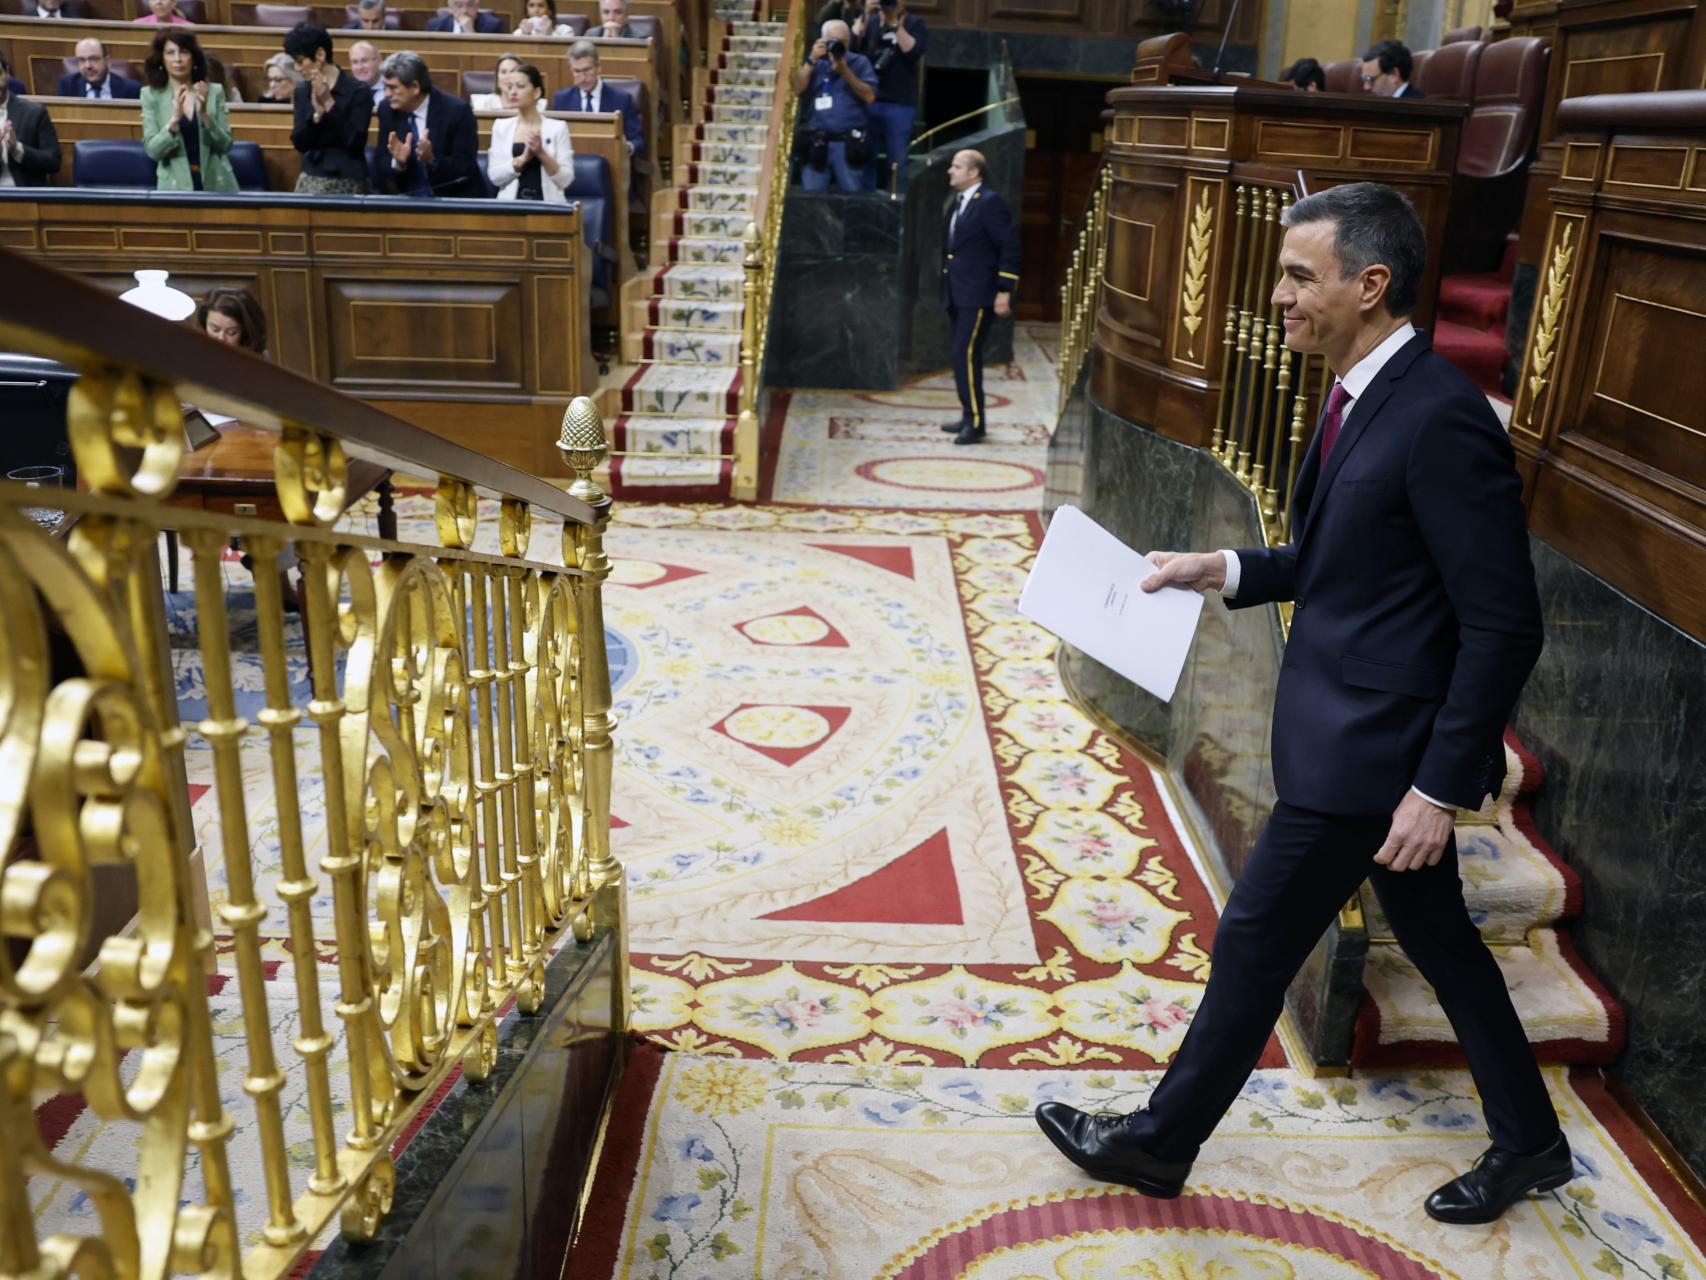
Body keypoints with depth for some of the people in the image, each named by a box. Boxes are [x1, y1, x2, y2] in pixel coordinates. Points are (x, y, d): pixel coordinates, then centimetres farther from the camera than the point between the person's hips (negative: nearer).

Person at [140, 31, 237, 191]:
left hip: (216, 184, 1)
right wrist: (175, 119, -19)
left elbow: (225, 145, -1)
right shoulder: (151, 95, 2)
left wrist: (205, 114, -14)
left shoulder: (214, 91, 4)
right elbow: (153, 151, -6)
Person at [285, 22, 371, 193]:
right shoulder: (302, 91, 7)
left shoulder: (358, 91, -8)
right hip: (310, 180, 5)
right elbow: (299, 143, 0)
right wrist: (317, 114, -15)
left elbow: (355, 143, -16)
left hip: (347, 183, -4)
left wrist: (329, 104, -17)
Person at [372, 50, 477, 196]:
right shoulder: (387, 109, 1)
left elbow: (466, 171, -11)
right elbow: (380, 164, 5)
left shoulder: (456, 111, -11)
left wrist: (432, 160, -26)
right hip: (405, 197, 3)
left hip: (451, 198, -3)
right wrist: (397, 162, -16)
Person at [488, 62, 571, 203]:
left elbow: (566, 180, -3)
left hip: (548, 204, -1)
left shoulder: (557, 127, 3)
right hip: (510, 203, 1)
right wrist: (523, 158, -12)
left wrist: (541, 153, -14)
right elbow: (495, 176, 0)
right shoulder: (501, 126, 9)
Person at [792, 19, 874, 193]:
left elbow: (870, 97, -4)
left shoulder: (859, 62, 8)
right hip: (816, 143, 2)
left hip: (849, 144, -2)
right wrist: (812, 60, -5)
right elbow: (797, 89, 1)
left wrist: (845, 72, -11)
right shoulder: (815, 63, 16)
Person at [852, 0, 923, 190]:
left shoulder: (914, 23, 7)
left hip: (900, 104, -2)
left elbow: (914, 52, -11)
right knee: (864, 158, 6)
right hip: (867, 100, 2)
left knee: (897, 163, -1)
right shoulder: (869, 20, 12)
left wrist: (895, 24, -12)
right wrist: (865, 15, -11)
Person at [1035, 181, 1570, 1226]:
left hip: (1370, 749, -9)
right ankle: (1530, 1142, 40)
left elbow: (1505, 624, -22)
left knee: (1255, 943, 5)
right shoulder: (1363, 397, 6)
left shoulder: (1441, 419, -23)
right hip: (1357, 731, 9)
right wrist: (1229, 571, 5)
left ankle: (1159, 1141, 24)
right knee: (1439, 939, 21)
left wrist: (1440, 788, -21)